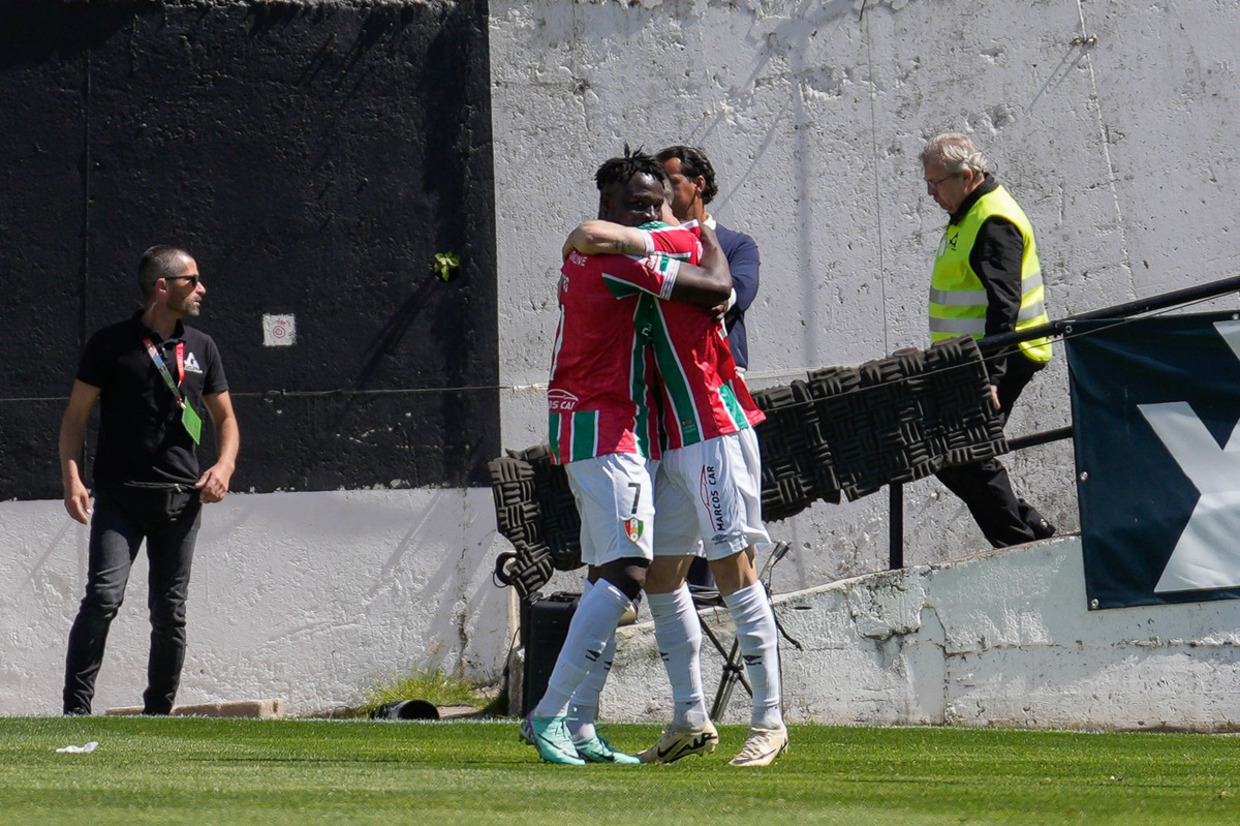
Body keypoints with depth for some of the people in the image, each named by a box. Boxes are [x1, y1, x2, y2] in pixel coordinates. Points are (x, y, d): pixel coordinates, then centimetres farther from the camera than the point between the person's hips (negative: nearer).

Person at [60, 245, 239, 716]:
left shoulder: (201, 348, 14)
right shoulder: (111, 344, 2)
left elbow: (225, 417, 22)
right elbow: (76, 415, 3)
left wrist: (225, 466, 2)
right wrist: (71, 478, -10)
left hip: (181, 499, 4)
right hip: (119, 496, -4)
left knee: (170, 613, 4)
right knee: (104, 597, -17)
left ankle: (158, 714, 13)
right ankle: (75, 709, -16)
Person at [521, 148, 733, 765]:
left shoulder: (583, 254, 17)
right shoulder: (623, 259, -15)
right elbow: (715, 289, -15)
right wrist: (706, 235, 4)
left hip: (580, 428, 11)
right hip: (607, 429, -11)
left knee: (607, 575, 11)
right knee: (626, 572, -18)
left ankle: (576, 730, 9)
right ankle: (548, 715, -22)